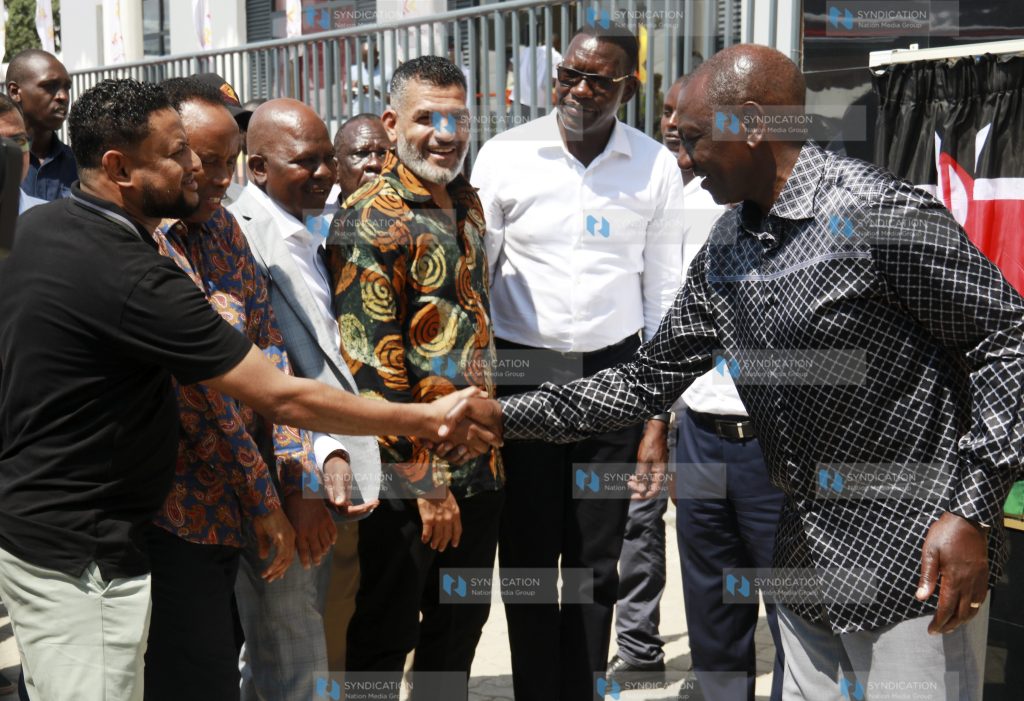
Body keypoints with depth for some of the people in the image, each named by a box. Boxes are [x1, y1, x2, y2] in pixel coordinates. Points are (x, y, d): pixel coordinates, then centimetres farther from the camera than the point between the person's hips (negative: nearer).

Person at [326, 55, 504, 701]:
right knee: (386, 637, 6)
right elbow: (371, 363, -19)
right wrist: (422, 482, -19)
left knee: (461, 624, 18)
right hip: (410, 475, -7)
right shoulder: (371, 220, -14)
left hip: (479, 466, 8)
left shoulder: (467, 203, 10)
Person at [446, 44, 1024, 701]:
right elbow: (650, 378, 12)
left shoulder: (882, 212, -17)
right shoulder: (727, 250, 7)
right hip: (805, 569, 8)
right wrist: (507, 414, 7)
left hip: (918, 568, -7)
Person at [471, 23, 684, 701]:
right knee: (529, 554, 4)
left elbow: (664, 292, 6)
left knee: (598, 559, 7)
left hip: (615, 372, 1)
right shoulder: (506, 155, -3)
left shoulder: (656, 167, 1)